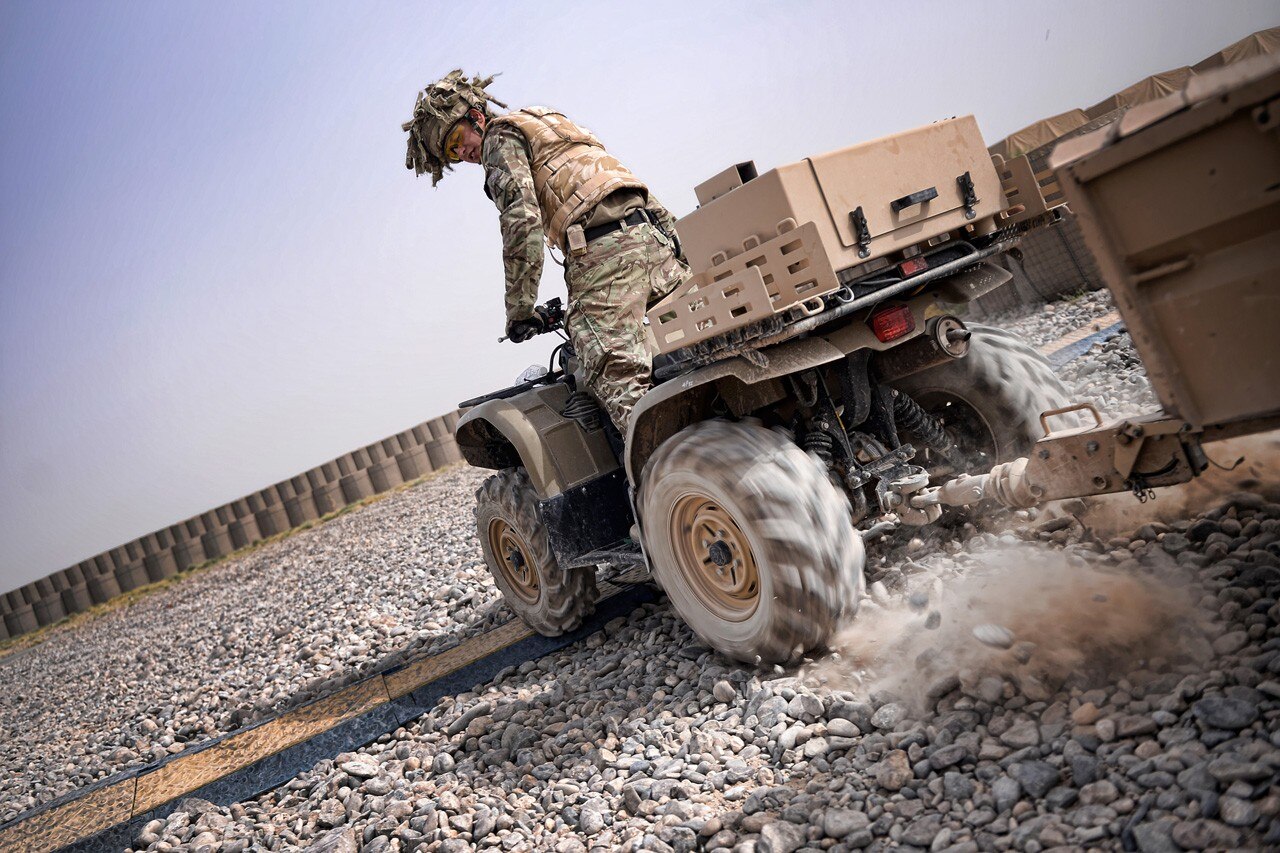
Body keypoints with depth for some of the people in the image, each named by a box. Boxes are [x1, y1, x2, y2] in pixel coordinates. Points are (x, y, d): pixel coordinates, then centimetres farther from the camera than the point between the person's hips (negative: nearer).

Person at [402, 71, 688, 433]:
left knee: (622, 387, -21)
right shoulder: (549, 121, 36)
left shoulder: (501, 136, 8)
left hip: (604, 250, -9)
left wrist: (519, 309, -6)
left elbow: (522, 219, -8)